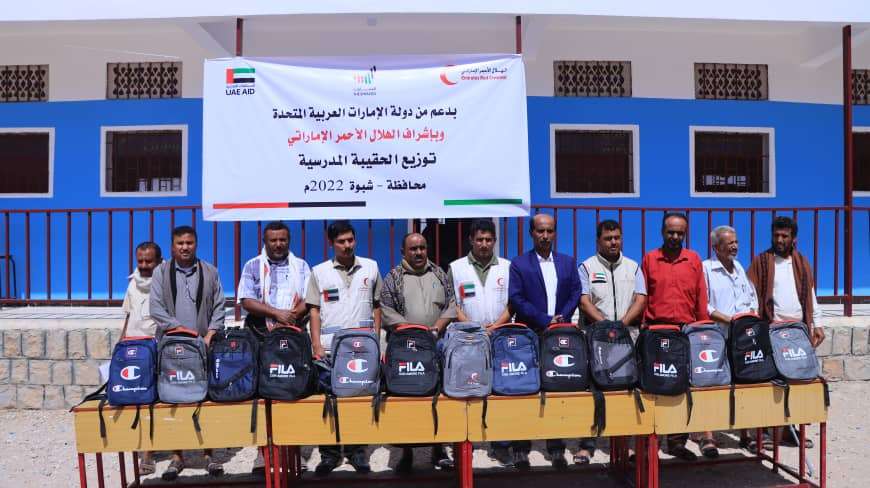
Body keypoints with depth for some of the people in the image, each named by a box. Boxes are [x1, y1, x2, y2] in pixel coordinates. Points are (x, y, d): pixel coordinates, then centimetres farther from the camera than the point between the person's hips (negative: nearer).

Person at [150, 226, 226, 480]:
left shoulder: (210, 272, 9)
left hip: (204, 345, 0)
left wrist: (210, 334, -7)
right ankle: (177, 456, 11)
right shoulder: (161, 272, 7)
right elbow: (156, 307, -2)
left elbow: (219, 307, 6)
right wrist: (180, 330, -11)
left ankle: (208, 454, 10)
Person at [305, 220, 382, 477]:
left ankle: (356, 450, 18)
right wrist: (316, 345, -3)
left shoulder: (370, 268, 7)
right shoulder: (319, 271, 5)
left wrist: (376, 338, 5)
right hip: (330, 347, 0)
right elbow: (314, 310, 4)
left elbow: (377, 306, 11)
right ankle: (329, 452, 15)